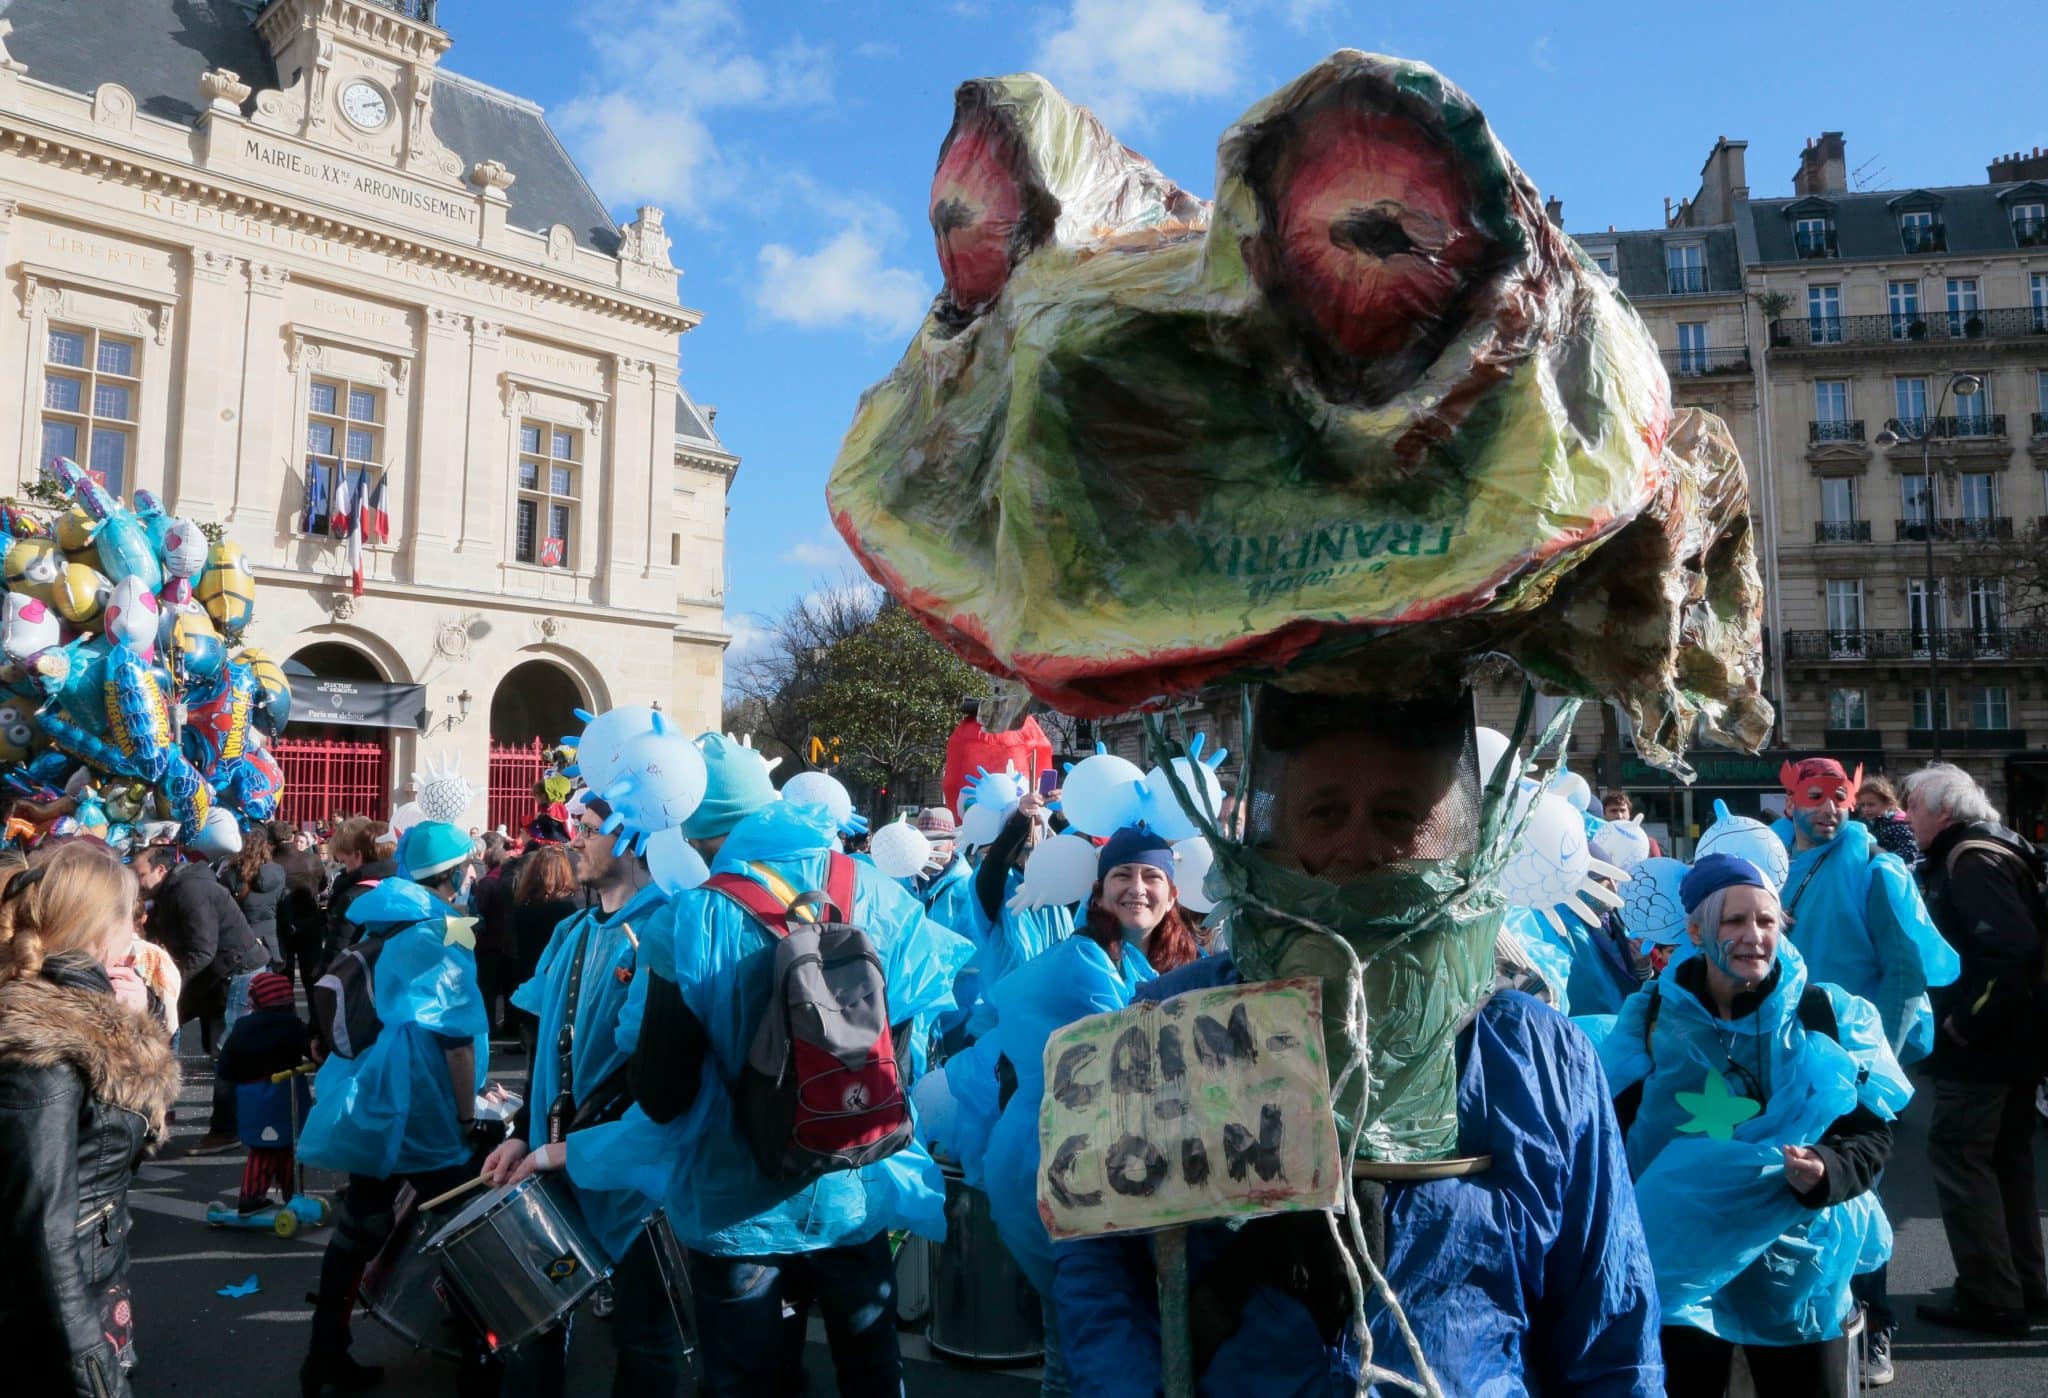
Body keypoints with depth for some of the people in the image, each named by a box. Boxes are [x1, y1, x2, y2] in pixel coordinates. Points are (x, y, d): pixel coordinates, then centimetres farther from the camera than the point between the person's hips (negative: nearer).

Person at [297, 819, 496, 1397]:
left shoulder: (381, 930, 8)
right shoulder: (441, 938, -17)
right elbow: (455, 1038, -19)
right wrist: (467, 1116, -11)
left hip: (367, 1108, 8)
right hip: (421, 1116, -8)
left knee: (356, 1230, 15)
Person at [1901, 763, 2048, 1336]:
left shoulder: (1971, 860, -17)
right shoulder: (1988, 852, 14)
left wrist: (1964, 1023, -22)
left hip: (1980, 1047, -10)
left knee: (1957, 1156, -4)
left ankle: (1989, 1296, 2)